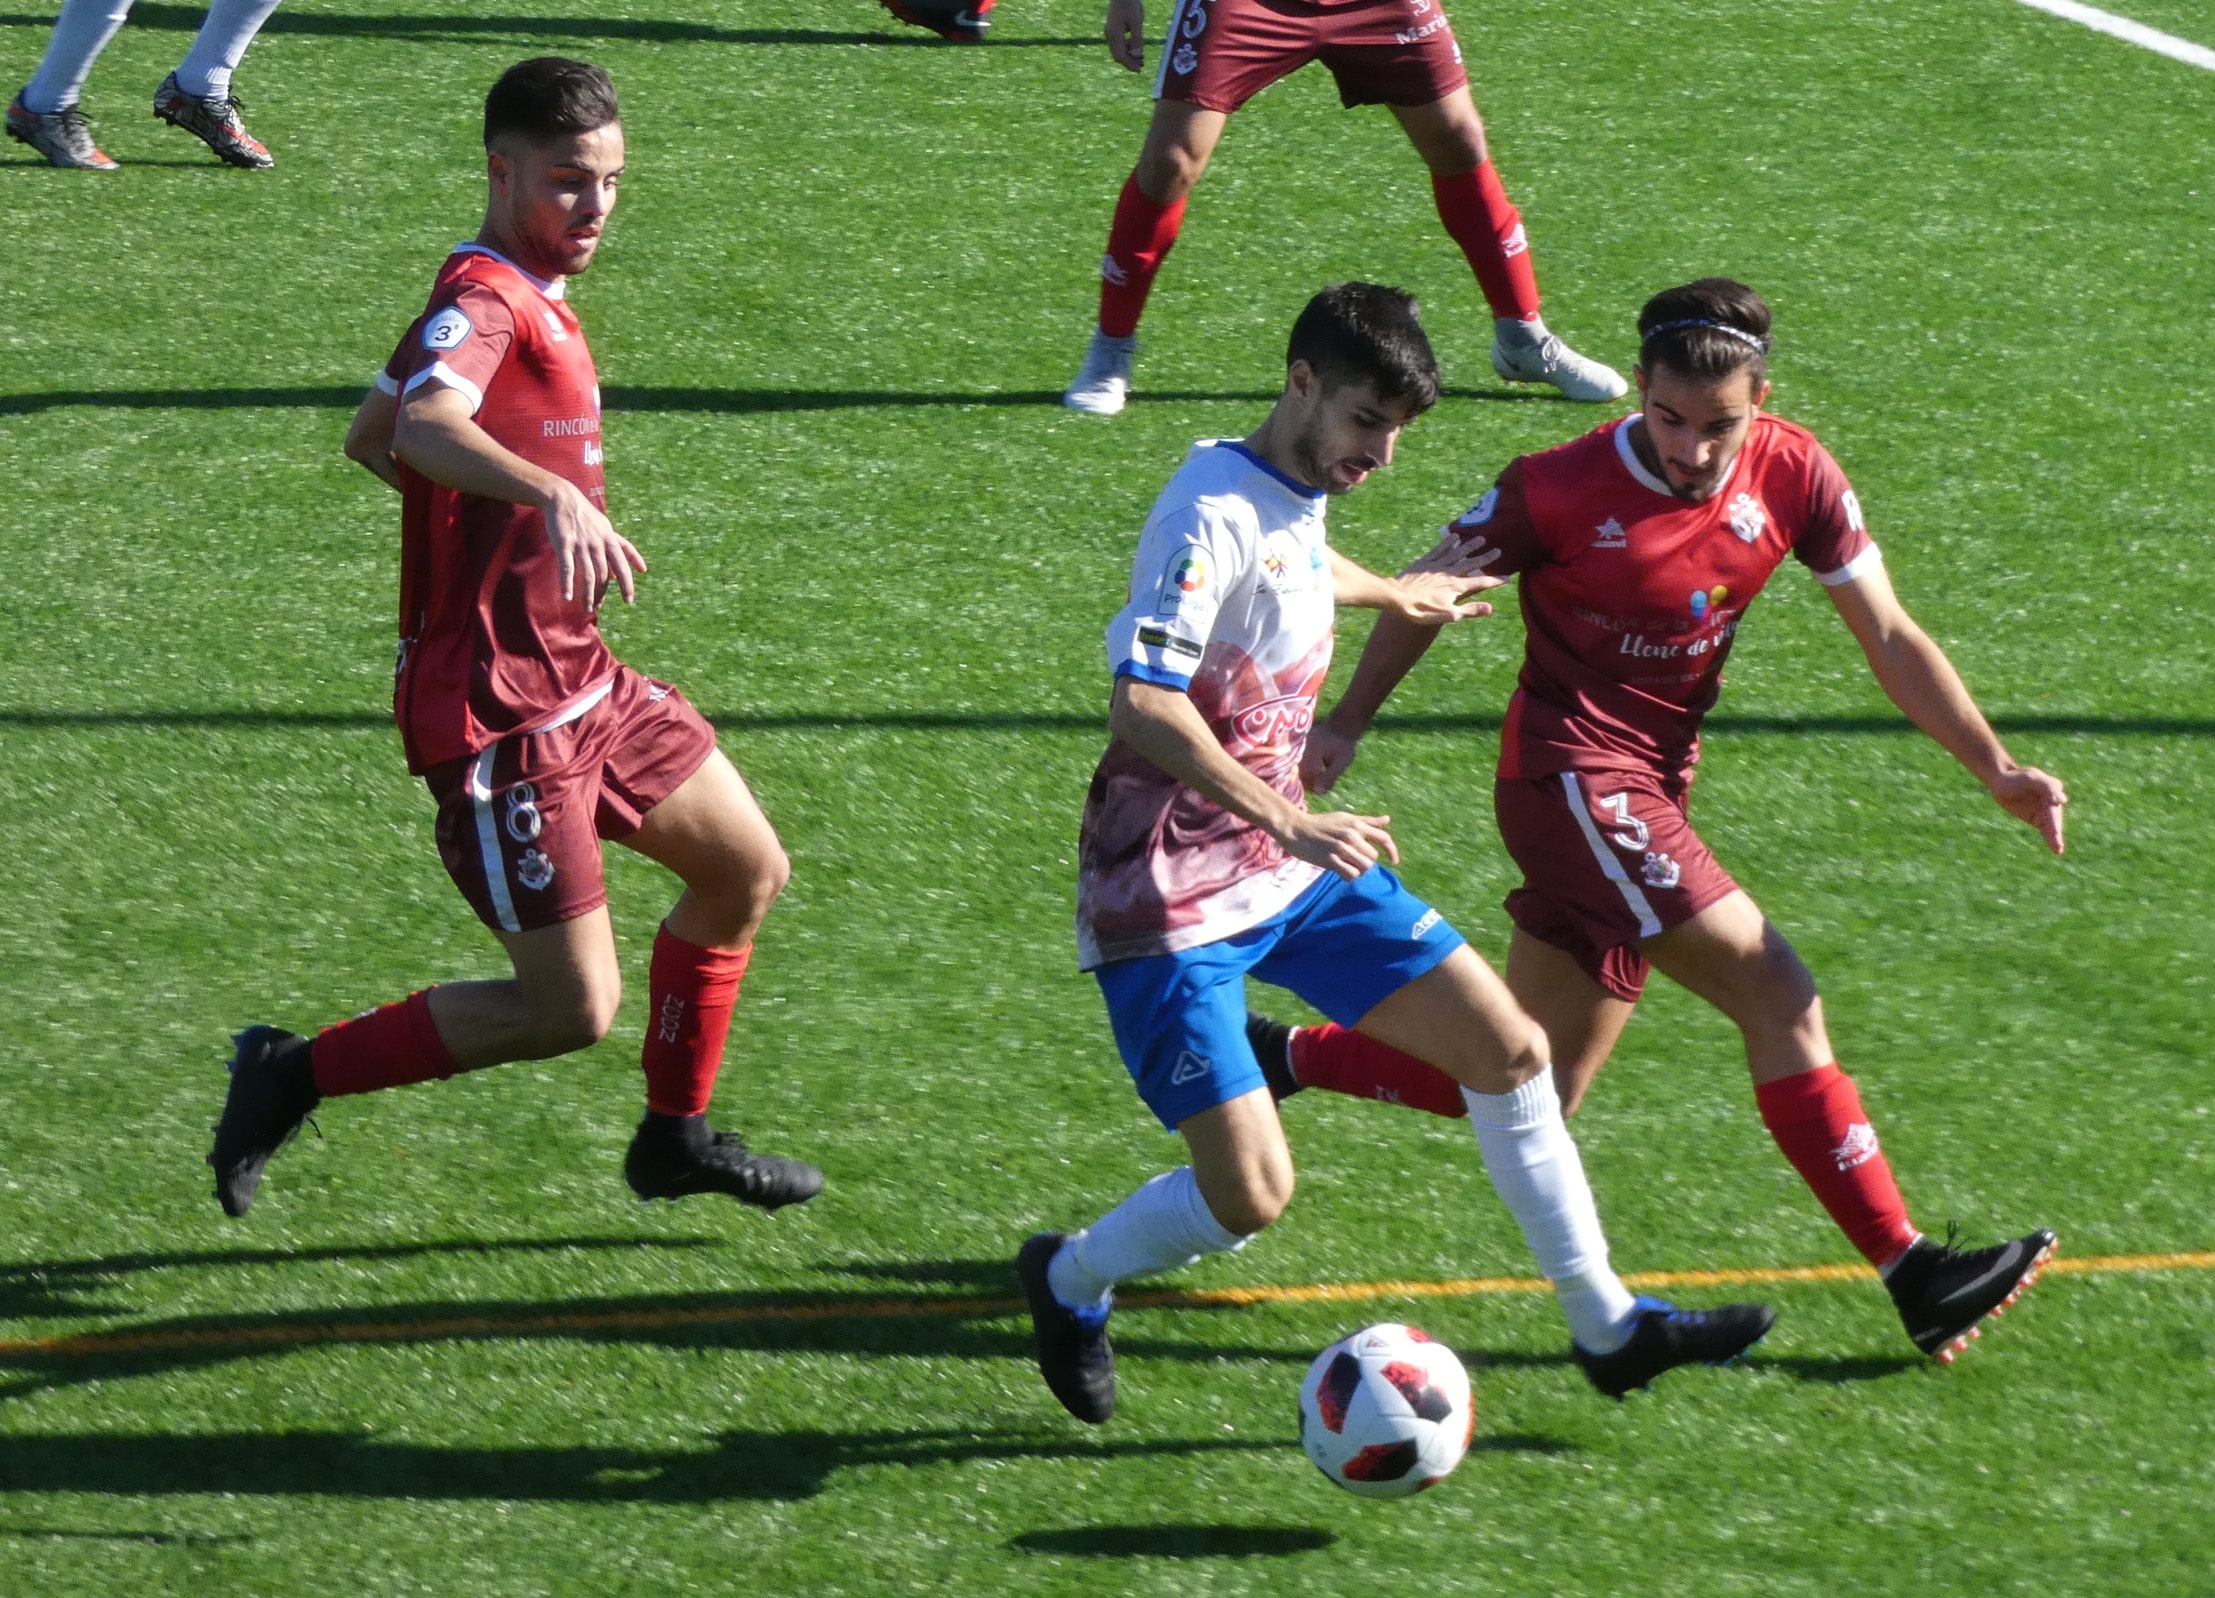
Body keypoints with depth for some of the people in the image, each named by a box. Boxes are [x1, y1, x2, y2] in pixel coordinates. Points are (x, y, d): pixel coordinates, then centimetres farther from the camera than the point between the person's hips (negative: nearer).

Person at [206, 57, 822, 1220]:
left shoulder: (529, 298, 12)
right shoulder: (483, 303, -19)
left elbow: (370, 437, 25)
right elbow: (426, 425, -43)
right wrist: (553, 495, -58)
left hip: (579, 680, 10)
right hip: (497, 713, -10)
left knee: (745, 871, 18)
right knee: (572, 1011, -9)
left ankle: (676, 1136, 33)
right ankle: (295, 1077, 4)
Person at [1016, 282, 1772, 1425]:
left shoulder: (1299, 495, 7)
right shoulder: (1215, 508, -21)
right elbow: (1142, 702, -31)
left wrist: (1388, 593, 48)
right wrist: (1290, 823, -37)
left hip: (1291, 865, 9)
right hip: (1174, 901, -9)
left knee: (1510, 1050, 4)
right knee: (1251, 1195, -14)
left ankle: (1605, 1327, 16)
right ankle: (1068, 1282, 16)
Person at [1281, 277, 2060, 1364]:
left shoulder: (1792, 477, -3)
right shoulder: (1557, 492, -14)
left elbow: (1888, 636, 3)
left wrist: (1993, 766, -5)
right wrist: (1345, 724, -2)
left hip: (1653, 792, 7)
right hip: (1573, 775, -7)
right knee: (1782, 1001, -16)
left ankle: (1267, 1059, 25)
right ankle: (1910, 1274, -14)